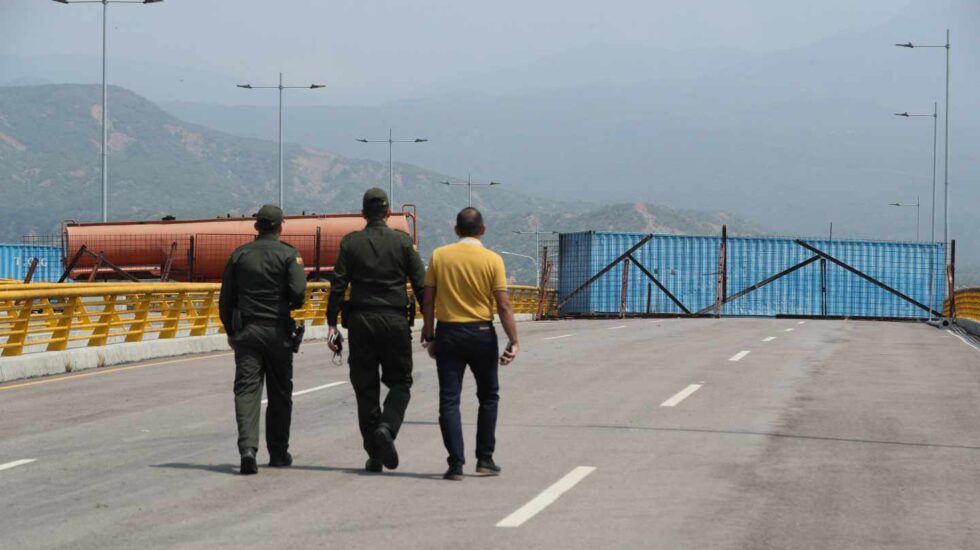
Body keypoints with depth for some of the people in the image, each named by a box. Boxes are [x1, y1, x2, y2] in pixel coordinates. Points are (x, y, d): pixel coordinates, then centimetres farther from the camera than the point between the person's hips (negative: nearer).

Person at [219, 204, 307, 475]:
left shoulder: (240, 255, 6)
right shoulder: (288, 255, -3)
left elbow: (226, 299, 8)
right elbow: (298, 292, -15)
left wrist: (230, 331, 19)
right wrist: (293, 305, 8)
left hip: (246, 330, 1)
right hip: (277, 331, -1)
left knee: (246, 389, -4)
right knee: (280, 393, 12)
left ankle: (247, 447, -23)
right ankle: (278, 452, 18)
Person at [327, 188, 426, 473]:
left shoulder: (350, 243, 3)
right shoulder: (403, 242, 1)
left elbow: (338, 285, -2)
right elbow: (421, 284, -1)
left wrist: (332, 323, 1)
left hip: (360, 321, 1)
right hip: (395, 321, -1)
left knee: (365, 388, 7)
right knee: (399, 383, 11)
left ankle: (374, 455, 7)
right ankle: (387, 428, -17)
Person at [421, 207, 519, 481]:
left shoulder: (439, 256, -1)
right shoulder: (492, 260, -6)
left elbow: (428, 300, 0)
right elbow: (504, 306, -9)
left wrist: (428, 334, 9)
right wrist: (514, 341, -6)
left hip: (448, 333, 1)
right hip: (481, 334, -1)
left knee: (449, 401, 2)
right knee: (488, 396, 16)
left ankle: (456, 464, -6)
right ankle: (485, 459, 16)